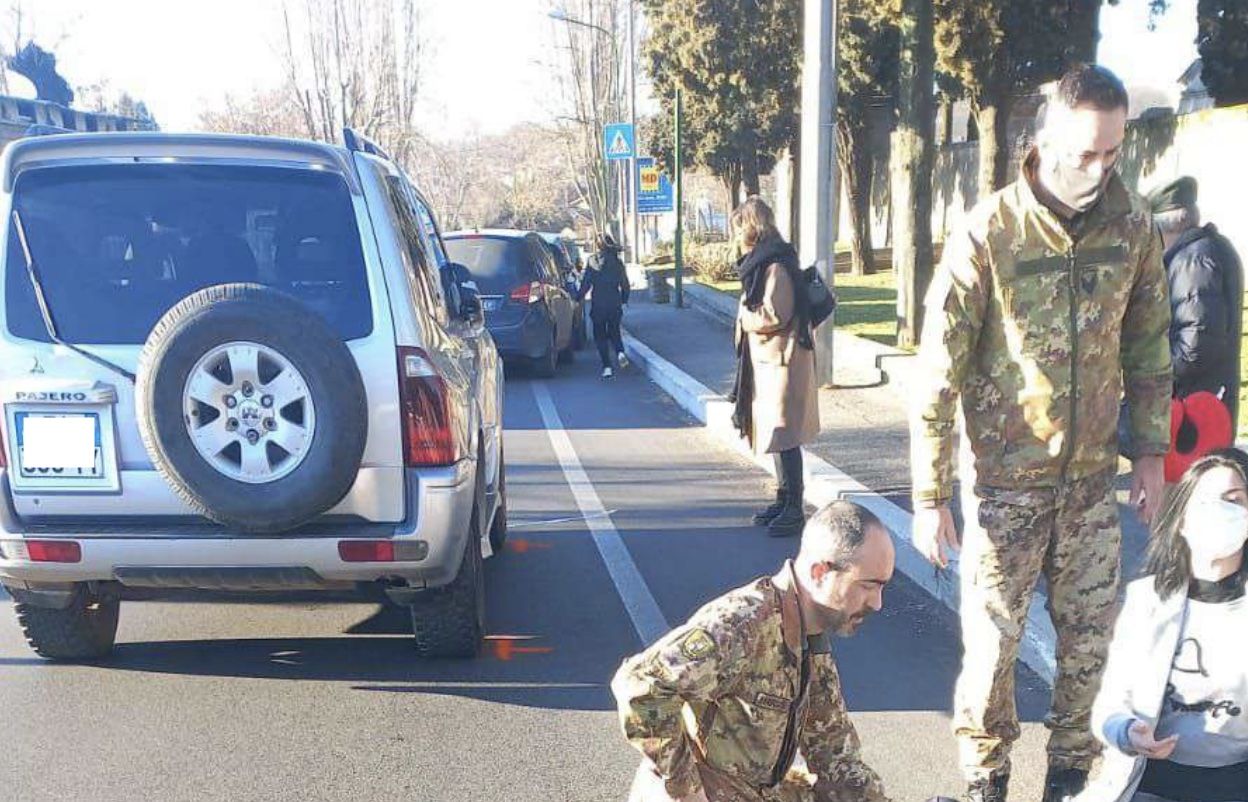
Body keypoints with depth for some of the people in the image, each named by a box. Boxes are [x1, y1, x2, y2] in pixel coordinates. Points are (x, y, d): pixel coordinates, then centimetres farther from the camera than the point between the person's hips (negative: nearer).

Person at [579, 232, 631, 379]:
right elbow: (625, 284, 8)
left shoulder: (593, 262, -9)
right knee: (614, 330, 21)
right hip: (615, 303, 3)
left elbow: (586, 283, -9)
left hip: (598, 304, -3)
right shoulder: (618, 262, 1)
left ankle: (607, 367, -1)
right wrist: (624, 300, 23)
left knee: (600, 335, 6)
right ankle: (620, 352, -7)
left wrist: (578, 298, 2)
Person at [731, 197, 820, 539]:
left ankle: (795, 509, -1)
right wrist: (750, 315, 5)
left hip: (780, 360, -10)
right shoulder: (762, 262, 14)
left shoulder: (775, 266, -17)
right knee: (776, 435, 15)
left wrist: (744, 317, -6)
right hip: (767, 359, 10)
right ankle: (784, 499, 25)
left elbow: (773, 316, -21)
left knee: (784, 437, -6)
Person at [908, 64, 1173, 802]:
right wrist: (931, 498, -13)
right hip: (1006, 481, -4)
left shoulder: (1132, 223, -4)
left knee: (1090, 635, 12)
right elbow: (938, 376, -14)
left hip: (1092, 477, 4)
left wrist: (1152, 450, 9)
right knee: (992, 639, 5)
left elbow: (1147, 344, 9)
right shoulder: (988, 236, -17)